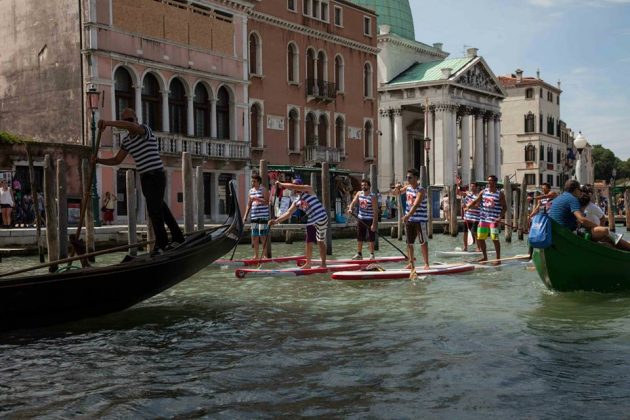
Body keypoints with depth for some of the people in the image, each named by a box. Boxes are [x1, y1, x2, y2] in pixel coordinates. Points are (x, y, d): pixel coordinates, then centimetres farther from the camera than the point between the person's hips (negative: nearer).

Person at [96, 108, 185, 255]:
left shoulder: (144, 129, -10)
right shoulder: (126, 140, 12)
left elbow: (131, 126, -33)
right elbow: (117, 160, 16)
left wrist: (108, 123, -39)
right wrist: (99, 160, 1)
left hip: (156, 175, -9)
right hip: (145, 178, 9)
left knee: (154, 209, -15)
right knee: (161, 209, 15)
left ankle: (161, 244, -10)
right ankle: (178, 239, 26)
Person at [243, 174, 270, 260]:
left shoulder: (264, 190, -4)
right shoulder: (251, 191, 15)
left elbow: (267, 202, -13)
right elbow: (249, 204, 18)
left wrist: (257, 199, -23)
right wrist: (245, 215, 11)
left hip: (263, 216, -6)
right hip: (254, 216, 6)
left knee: (264, 235, -4)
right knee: (254, 236, 7)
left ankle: (264, 254, 3)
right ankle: (256, 255, 14)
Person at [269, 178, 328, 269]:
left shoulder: (308, 189, -6)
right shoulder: (296, 202, 11)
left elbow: (293, 187, -20)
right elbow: (288, 213, 5)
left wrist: (281, 184, -12)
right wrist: (276, 221, -5)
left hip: (321, 219, -7)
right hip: (311, 222, 7)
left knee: (320, 242, -2)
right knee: (309, 242, 5)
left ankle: (323, 264, 3)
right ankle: (308, 263, 15)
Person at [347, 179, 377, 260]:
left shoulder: (373, 196, -13)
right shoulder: (359, 193, 3)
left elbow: (375, 211, -15)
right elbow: (353, 202, -2)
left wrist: (374, 223, -20)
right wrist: (350, 208, -26)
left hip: (370, 220, -5)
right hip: (361, 219, 5)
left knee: (371, 238, 1)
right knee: (359, 237, 10)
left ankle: (372, 254, 11)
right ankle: (359, 254, 20)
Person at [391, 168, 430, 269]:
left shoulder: (421, 190, -16)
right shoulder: (407, 187, 5)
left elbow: (416, 205, -30)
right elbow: (395, 193, 18)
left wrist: (408, 215, -43)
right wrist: (397, 188, -6)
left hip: (420, 219, -7)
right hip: (408, 218, 7)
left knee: (423, 242, -3)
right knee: (409, 242, 9)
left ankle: (426, 264, 0)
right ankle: (411, 263, 17)